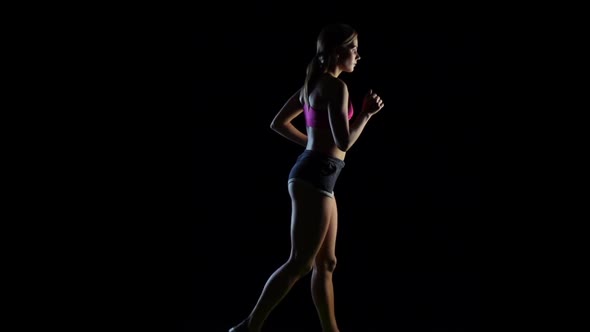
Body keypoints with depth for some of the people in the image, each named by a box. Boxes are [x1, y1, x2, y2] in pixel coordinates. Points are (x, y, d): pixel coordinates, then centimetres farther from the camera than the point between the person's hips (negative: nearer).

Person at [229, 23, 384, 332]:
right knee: (300, 263, -6)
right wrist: (367, 113, -7)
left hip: (314, 174, 10)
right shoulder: (336, 87, -13)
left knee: (325, 263, 13)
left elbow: (278, 123, 21)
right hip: (316, 177, -10)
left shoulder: (314, 84, 15)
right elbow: (344, 142, -20)